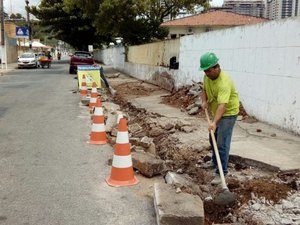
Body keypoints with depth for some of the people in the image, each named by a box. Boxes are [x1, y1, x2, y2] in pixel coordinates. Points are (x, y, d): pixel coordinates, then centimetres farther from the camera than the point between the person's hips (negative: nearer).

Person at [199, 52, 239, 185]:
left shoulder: (224, 83, -34)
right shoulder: (207, 76, -7)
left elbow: (222, 105, -43)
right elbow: (204, 90, 10)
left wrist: (214, 122, -54)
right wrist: (204, 101, -10)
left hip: (228, 113, -9)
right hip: (216, 112, 9)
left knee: (222, 143, -13)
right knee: (213, 139, 22)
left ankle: (221, 173, -6)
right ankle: (215, 162, 43)